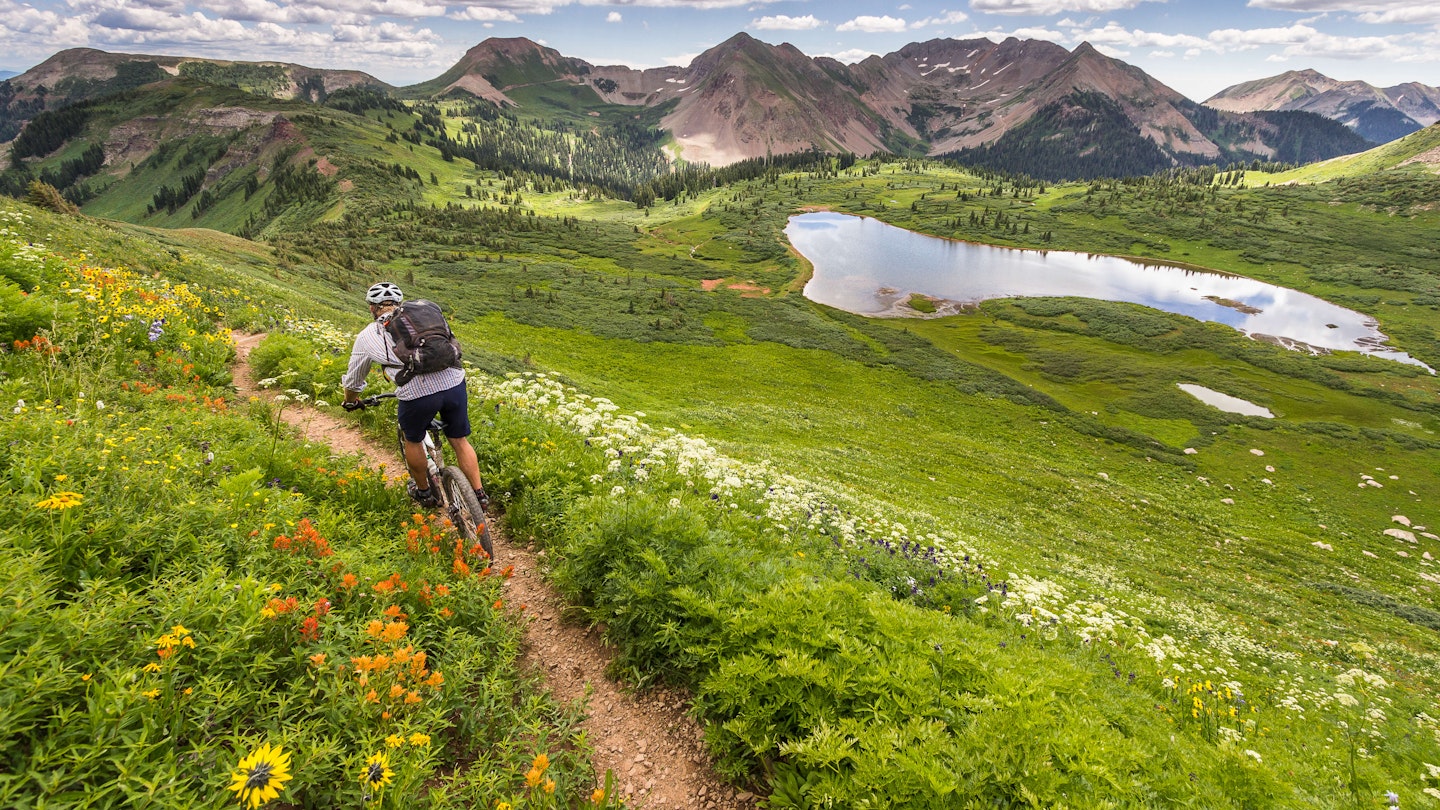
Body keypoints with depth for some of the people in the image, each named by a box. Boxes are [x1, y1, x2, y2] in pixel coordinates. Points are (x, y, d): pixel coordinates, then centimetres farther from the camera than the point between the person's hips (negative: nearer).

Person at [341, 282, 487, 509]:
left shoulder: (367, 336, 19)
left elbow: (353, 380, 31)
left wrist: (350, 402, 52)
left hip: (417, 393, -2)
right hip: (455, 383, 2)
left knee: (413, 440, 27)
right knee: (460, 441, 21)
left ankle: (424, 493, 43)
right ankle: (479, 495, 25)